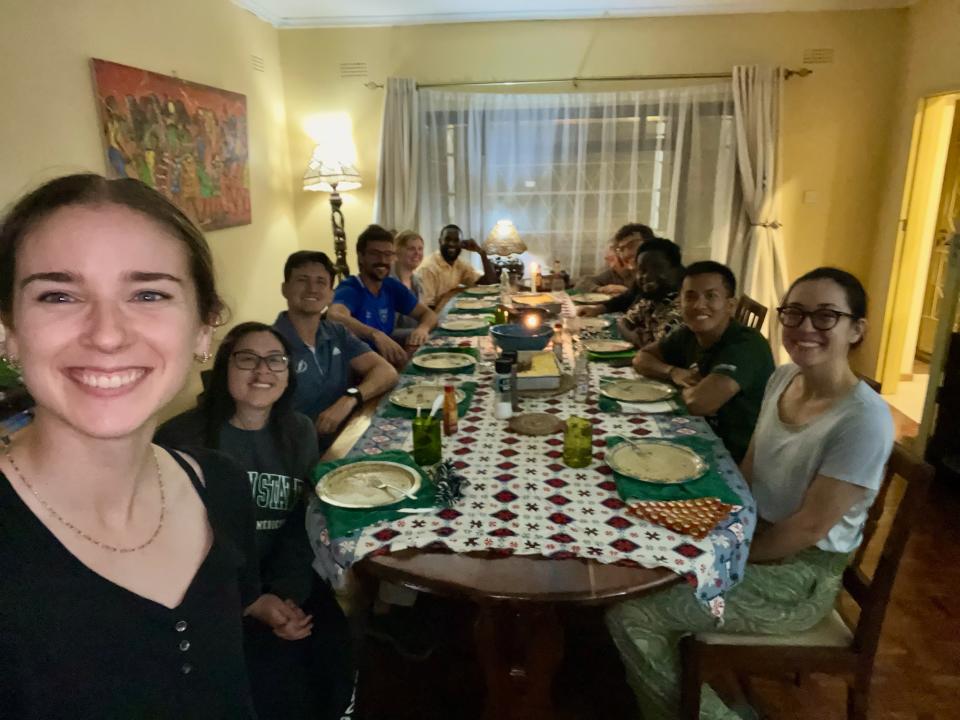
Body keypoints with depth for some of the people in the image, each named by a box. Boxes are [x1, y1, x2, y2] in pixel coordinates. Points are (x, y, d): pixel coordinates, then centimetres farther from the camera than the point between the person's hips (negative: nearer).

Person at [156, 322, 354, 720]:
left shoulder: (300, 432, 2)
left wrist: (287, 592, -13)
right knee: (276, 670, -20)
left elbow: (302, 527, 2)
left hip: (284, 578, 4)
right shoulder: (180, 439, -12)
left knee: (332, 654, -12)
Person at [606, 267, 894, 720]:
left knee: (628, 612, -16)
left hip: (799, 574, -7)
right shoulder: (782, 378, -1)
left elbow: (810, 525, -22)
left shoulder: (864, 419, -25)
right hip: (754, 537, 7)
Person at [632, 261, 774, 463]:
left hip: (741, 461, -6)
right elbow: (641, 358, 8)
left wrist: (685, 387, -11)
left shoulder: (746, 346, -24)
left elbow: (697, 403, -34)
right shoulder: (688, 334, -2)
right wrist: (674, 372, -11)